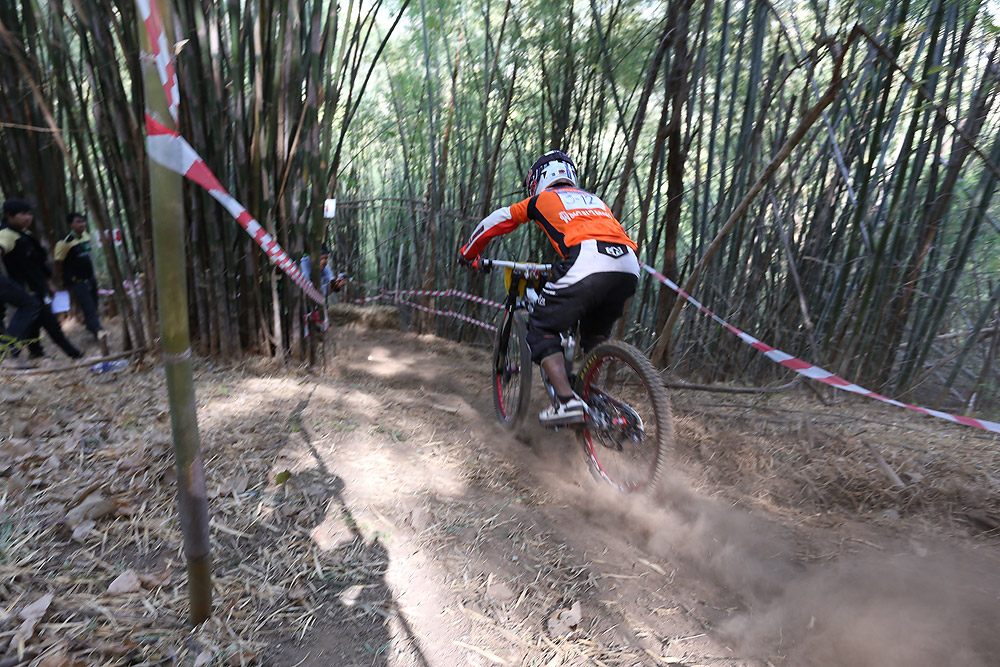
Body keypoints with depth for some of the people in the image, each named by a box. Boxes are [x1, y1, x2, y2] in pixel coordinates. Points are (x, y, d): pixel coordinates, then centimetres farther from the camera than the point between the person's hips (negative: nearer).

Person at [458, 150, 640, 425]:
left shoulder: (542, 199, 22)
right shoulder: (594, 199, 35)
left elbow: (493, 222, 30)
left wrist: (467, 254, 45)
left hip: (586, 266, -6)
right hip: (629, 270, 6)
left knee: (543, 330, 9)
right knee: (595, 337, 27)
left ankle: (567, 401, -5)